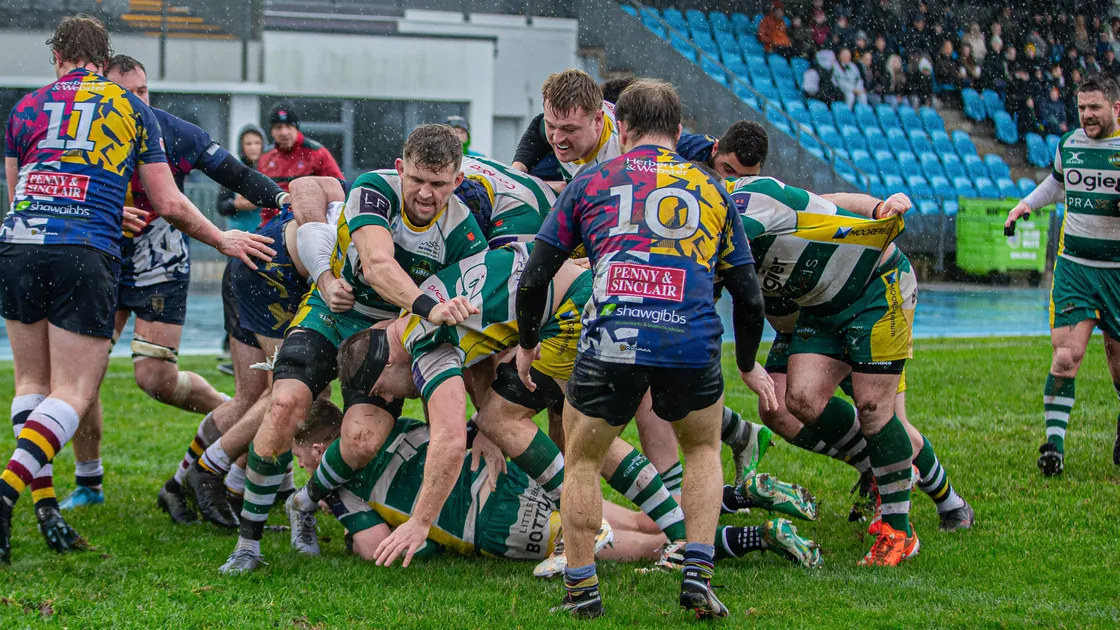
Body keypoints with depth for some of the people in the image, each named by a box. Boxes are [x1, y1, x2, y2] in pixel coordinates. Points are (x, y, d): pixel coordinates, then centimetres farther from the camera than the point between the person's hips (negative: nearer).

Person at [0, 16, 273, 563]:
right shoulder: (132, 110, 12)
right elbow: (168, 204, 12)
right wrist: (222, 239, 27)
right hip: (85, 256, -2)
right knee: (73, 394, -2)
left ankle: (44, 504, 6)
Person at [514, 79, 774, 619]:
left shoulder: (592, 183, 17)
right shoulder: (712, 190, 21)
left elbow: (534, 277, 15)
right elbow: (748, 296, 22)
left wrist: (526, 342, 32)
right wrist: (748, 366, 37)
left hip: (612, 343, -1)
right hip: (693, 346, 1)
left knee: (582, 460, 21)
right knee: (703, 448, 28)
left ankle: (581, 590, 18)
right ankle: (697, 575, 15)